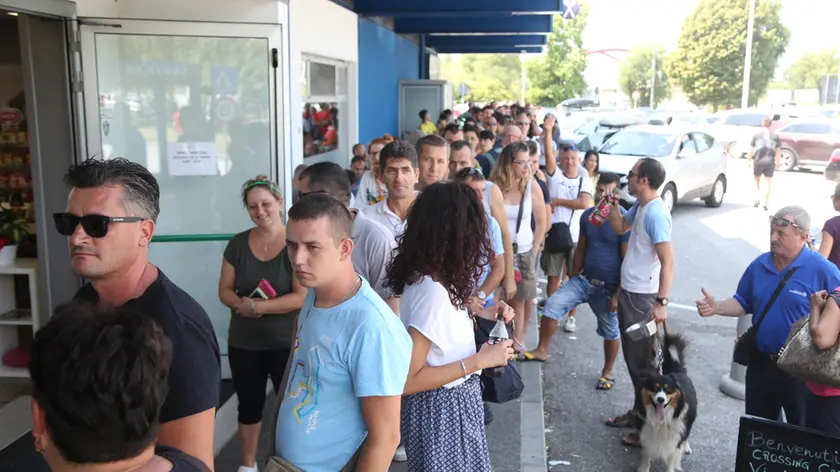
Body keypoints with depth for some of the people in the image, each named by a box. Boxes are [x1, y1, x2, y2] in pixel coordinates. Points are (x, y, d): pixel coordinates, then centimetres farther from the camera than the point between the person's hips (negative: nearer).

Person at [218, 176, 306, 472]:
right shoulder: (238, 244, 0)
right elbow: (225, 290, 2)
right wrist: (240, 304, -19)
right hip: (243, 343, 4)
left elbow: (301, 298, -18)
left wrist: (255, 306, -19)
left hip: (287, 343, -4)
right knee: (249, 404, 18)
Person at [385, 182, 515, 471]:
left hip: (450, 401, 9)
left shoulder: (421, 275, -3)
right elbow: (406, 380, -29)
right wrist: (479, 360, -24)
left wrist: (480, 313, 2)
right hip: (443, 407, -9)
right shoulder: (432, 291, -30)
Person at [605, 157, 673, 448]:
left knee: (642, 361, 0)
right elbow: (620, 227, 22)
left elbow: (667, 262, -25)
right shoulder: (640, 206, 5)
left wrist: (661, 302, -28)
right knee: (632, 357, 20)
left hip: (643, 298, -10)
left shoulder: (656, 214, -22)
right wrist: (613, 201, 7)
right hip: (629, 292, 10)